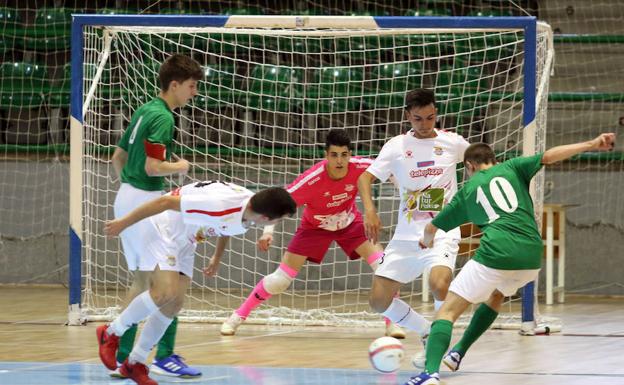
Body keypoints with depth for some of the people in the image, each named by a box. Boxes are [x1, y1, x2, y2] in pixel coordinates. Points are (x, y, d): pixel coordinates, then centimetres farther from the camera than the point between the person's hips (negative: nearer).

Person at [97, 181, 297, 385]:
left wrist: (217, 258, 25)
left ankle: (135, 363, 13)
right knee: (165, 293, -23)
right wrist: (123, 223, -25)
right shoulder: (218, 206, -39)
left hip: (184, 238, 8)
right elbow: (165, 202, -32)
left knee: (174, 304, 2)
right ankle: (111, 333, -3)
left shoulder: (249, 210, -12)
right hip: (163, 229, -8)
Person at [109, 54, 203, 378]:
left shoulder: (145, 111, 14)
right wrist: (180, 167, -5)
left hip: (126, 196, 10)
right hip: (146, 201, -10)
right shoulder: (162, 117, -15)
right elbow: (153, 167, -23)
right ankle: (164, 355, -8)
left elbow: (118, 156, 22)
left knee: (141, 281, 12)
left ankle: (122, 356, 12)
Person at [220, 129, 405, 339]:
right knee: (281, 279, -6)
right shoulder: (312, 179, -37)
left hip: (349, 223, 2)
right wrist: (268, 231, -41)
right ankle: (237, 317, 11)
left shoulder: (359, 167, -29)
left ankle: (391, 322, -2)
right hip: (314, 226, -2)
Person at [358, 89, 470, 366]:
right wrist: (369, 210, -23)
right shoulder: (397, 146, 0)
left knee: (439, 285, -31)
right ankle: (427, 333, 20)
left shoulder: (452, 143, 1)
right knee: (379, 301, -4)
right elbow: (365, 178, -6)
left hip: (442, 232, -2)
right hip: (406, 236, 3)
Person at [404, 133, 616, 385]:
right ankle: (457, 354, 34)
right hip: (531, 255, 3)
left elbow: (431, 228, 29)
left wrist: (427, 241, 52)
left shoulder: (467, 190, 21)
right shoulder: (511, 168, 20)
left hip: (496, 254, -3)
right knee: (496, 295, 34)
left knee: (448, 311, -2)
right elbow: (548, 157, 4)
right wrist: (591, 145, -1)